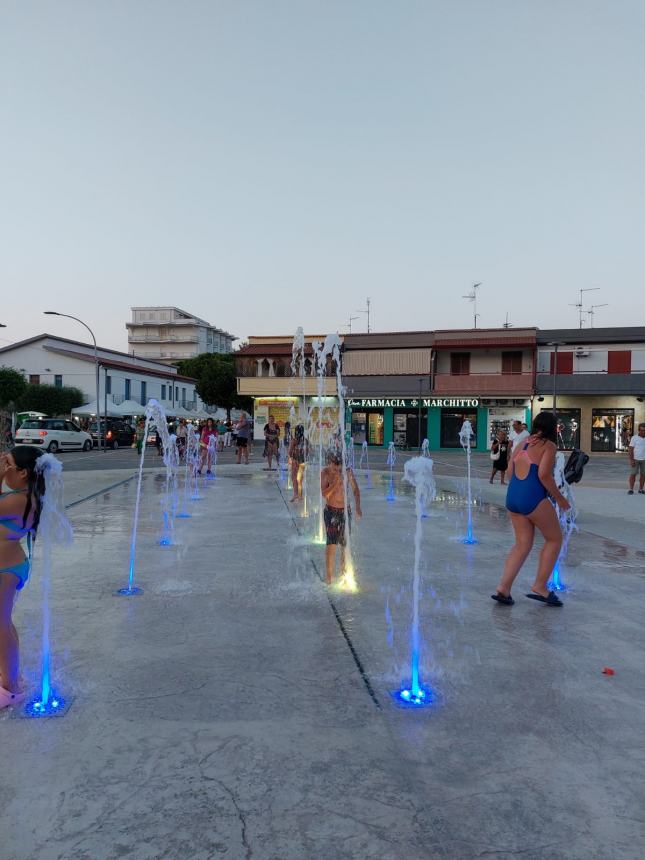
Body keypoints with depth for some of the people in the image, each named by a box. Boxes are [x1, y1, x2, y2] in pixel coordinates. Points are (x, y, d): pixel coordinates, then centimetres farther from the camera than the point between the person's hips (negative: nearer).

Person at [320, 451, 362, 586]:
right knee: (331, 542, -8)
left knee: (345, 542, 10)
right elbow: (324, 494, -17)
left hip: (346, 510, 3)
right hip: (331, 511, -3)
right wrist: (335, 481, -26)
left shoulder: (347, 471, -5)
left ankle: (343, 570, 27)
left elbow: (355, 489, 3)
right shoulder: (325, 473, -11)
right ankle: (329, 575, -1)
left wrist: (358, 507, -4)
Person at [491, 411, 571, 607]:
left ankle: (503, 588, 6)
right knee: (554, 539, 12)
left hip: (512, 496, 7)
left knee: (522, 544, 13)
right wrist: (560, 498, -3)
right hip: (533, 497, -7)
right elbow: (544, 475, -14)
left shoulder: (522, 444, 16)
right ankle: (540, 587, 12)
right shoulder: (548, 445, -4)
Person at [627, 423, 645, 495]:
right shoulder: (634, 438, -4)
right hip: (635, 459, -3)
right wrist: (631, 460, -14)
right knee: (633, 474, -2)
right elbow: (630, 449, -7)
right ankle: (631, 489, 2)